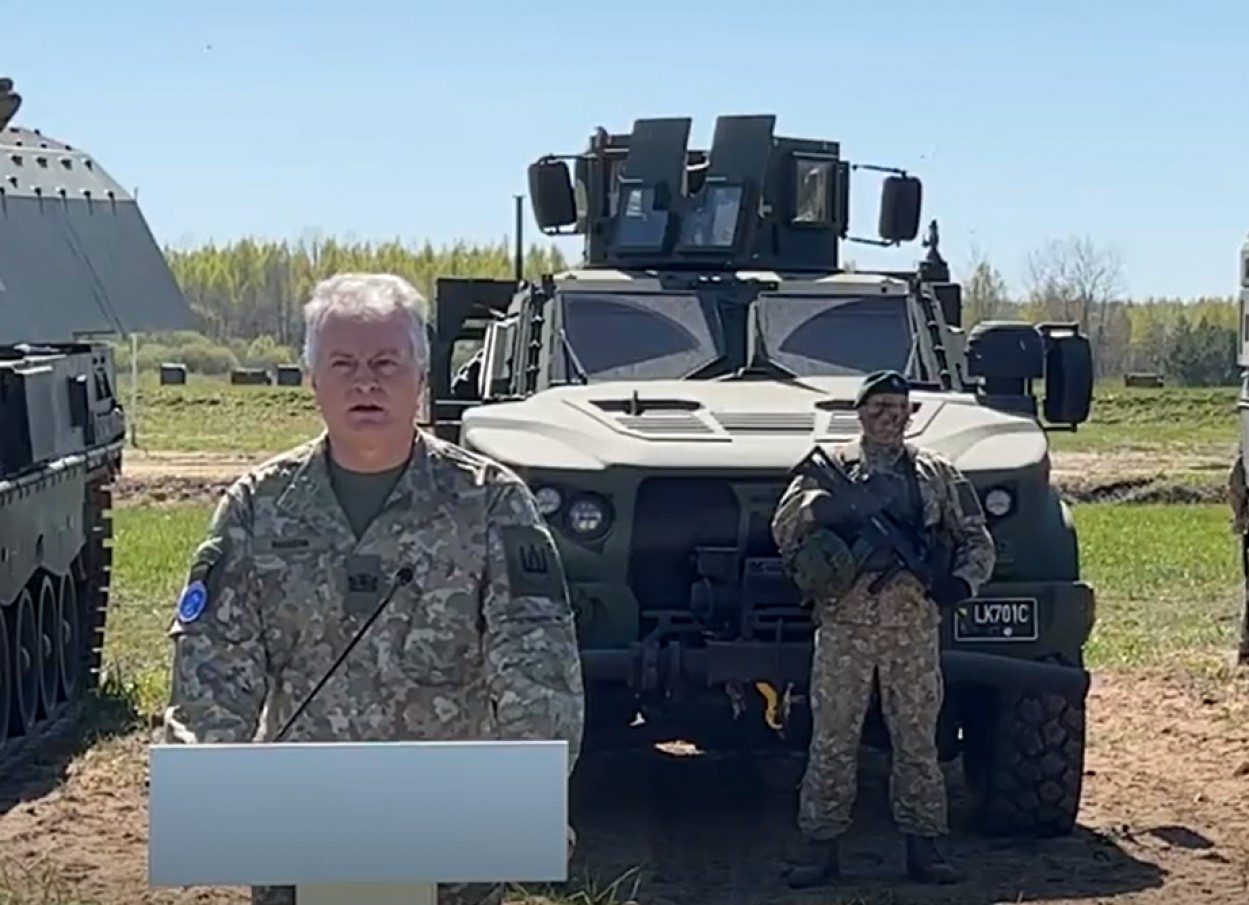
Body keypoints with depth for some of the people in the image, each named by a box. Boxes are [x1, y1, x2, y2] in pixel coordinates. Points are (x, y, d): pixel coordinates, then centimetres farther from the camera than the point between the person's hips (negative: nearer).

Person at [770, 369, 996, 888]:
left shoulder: (938, 475, 12)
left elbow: (978, 540, 13)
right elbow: (783, 531, 5)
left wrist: (963, 579, -6)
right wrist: (814, 505, -15)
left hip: (914, 623, 1)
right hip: (843, 622, -1)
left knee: (918, 739, 5)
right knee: (832, 738, 1)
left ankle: (923, 846, 11)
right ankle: (820, 846, 7)